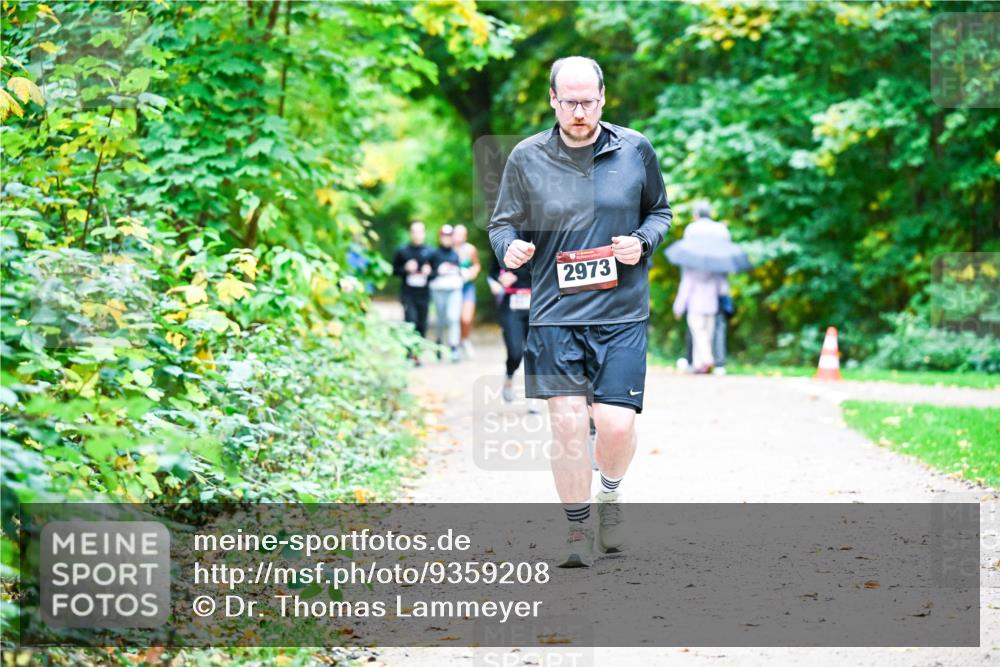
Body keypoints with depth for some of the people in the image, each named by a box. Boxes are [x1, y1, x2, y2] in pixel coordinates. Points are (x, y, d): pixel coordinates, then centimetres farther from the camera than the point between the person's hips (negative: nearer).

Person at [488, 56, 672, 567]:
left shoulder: (636, 150, 3)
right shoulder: (526, 158, 2)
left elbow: (660, 211, 16)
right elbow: (503, 221, 11)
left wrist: (642, 241, -5)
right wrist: (509, 247, -12)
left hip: (622, 314, 0)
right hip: (554, 314, 0)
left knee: (616, 423, -8)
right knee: (567, 422, -8)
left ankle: (610, 494, 26)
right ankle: (578, 529, 9)